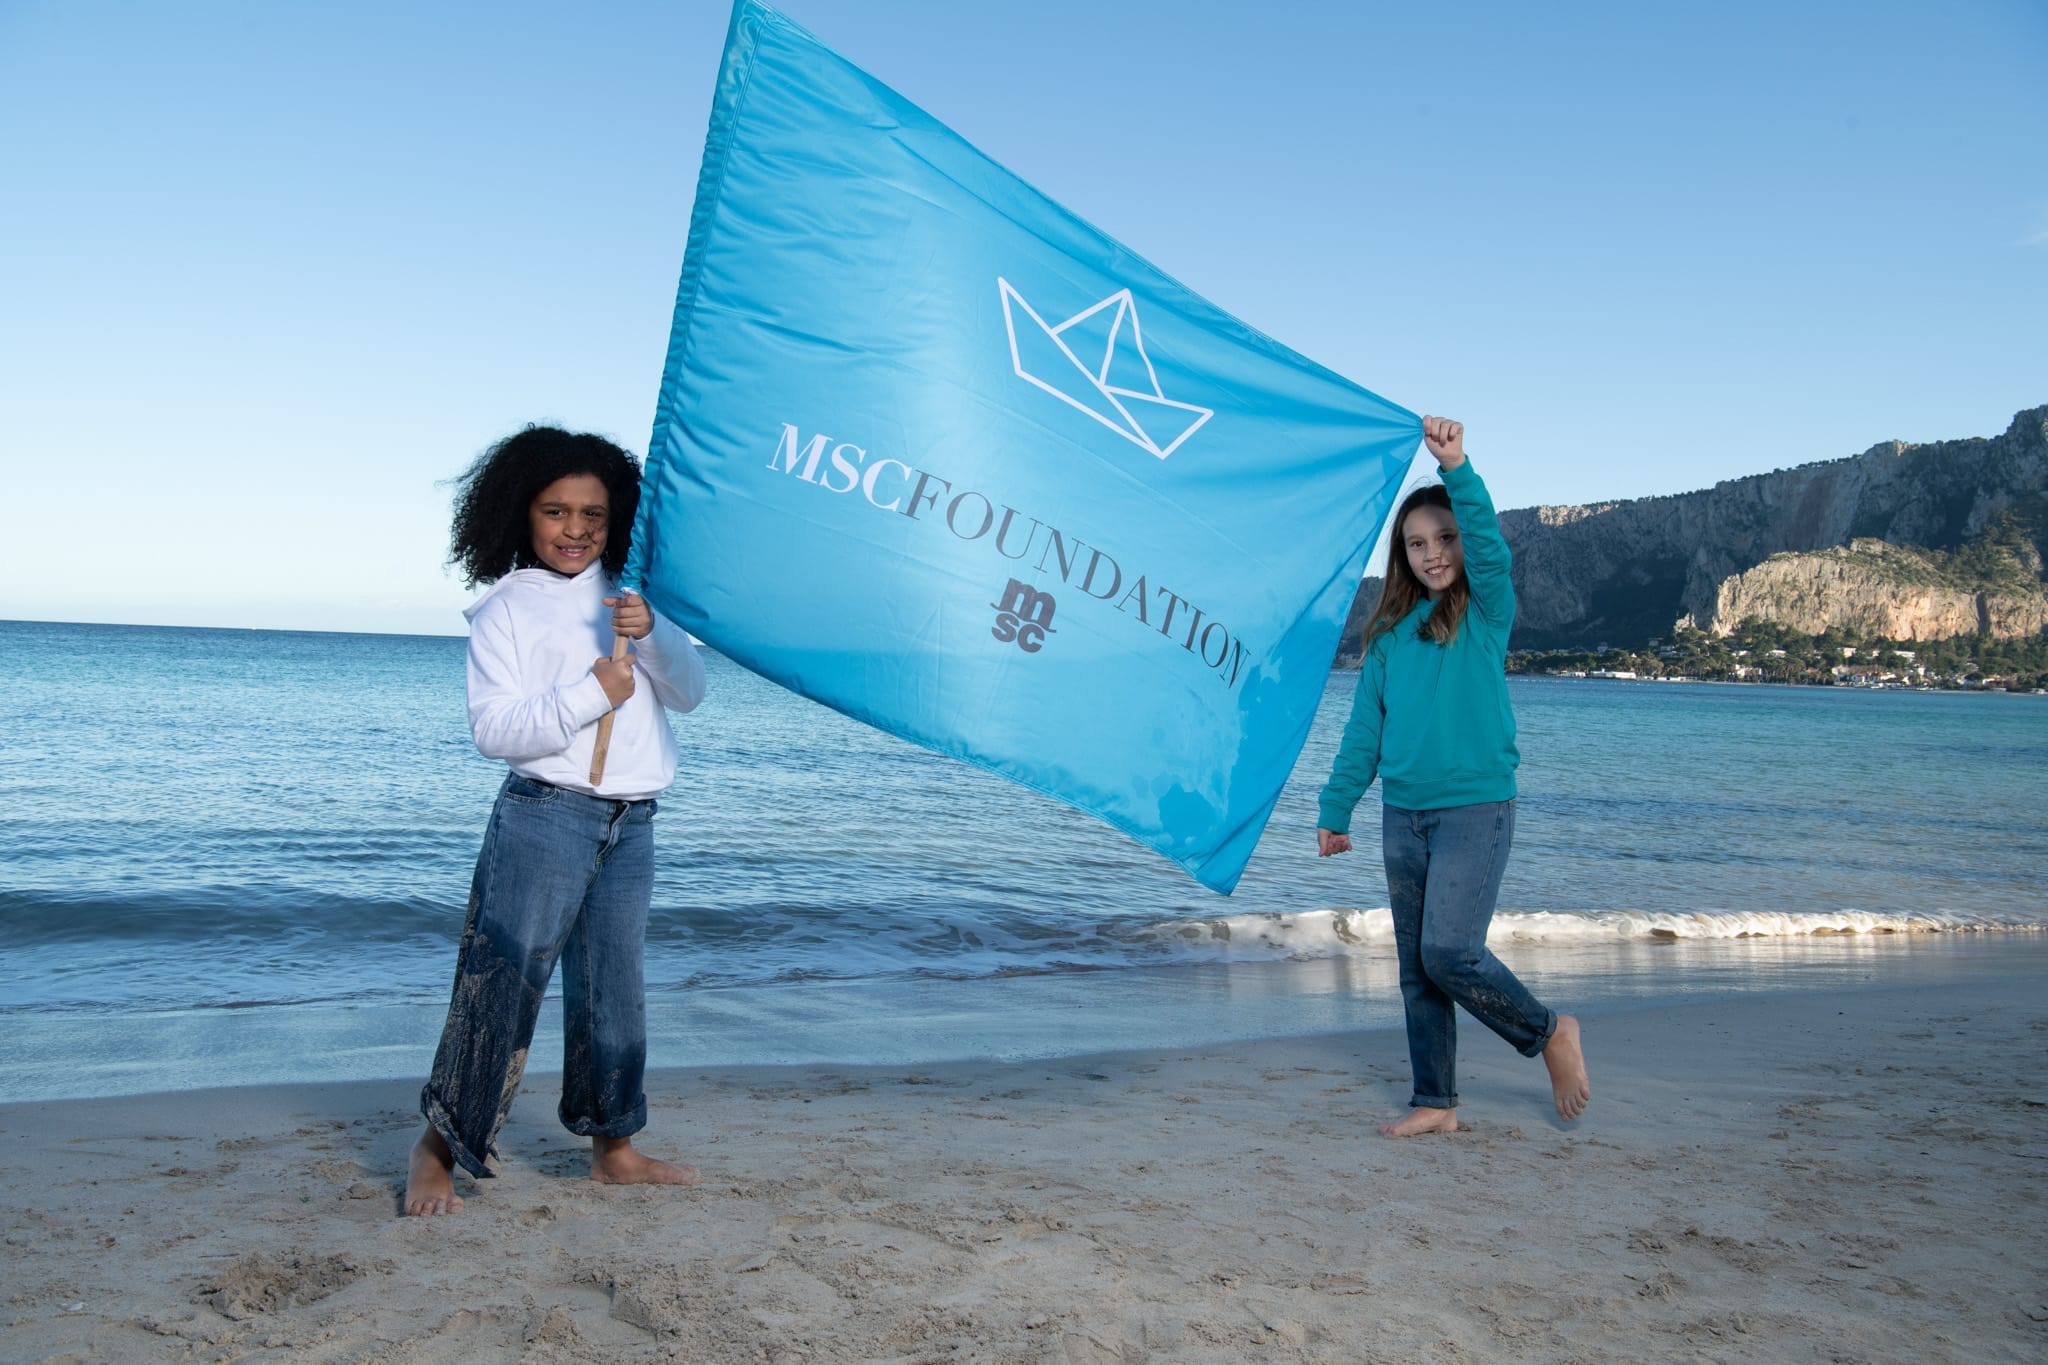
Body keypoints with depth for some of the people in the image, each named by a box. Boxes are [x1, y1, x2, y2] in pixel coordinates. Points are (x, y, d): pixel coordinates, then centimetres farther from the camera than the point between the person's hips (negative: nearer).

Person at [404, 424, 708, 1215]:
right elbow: (494, 730, -10)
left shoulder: (627, 599, 12)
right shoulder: (505, 609, 0)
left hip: (630, 824, 5)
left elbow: (689, 694, 6)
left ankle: (613, 1146, 24)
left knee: (612, 986, 12)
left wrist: (651, 636, -12)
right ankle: (438, 1148, 8)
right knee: (502, 979, -5)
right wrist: (589, 694, -19)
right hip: (543, 816, -4)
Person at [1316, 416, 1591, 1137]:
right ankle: (1435, 1104, 18)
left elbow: (1488, 545, -21)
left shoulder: (1486, 611, -1)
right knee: (1416, 966, 8)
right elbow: (1364, 729, 12)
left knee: (1450, 952, -14)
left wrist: (1456, 468, -34)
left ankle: (1550, 1033, 12)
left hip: (1476, 807, -5)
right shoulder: (1389, 632, 10)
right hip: (1403, 814, 5)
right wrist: (1335, 809, 8)